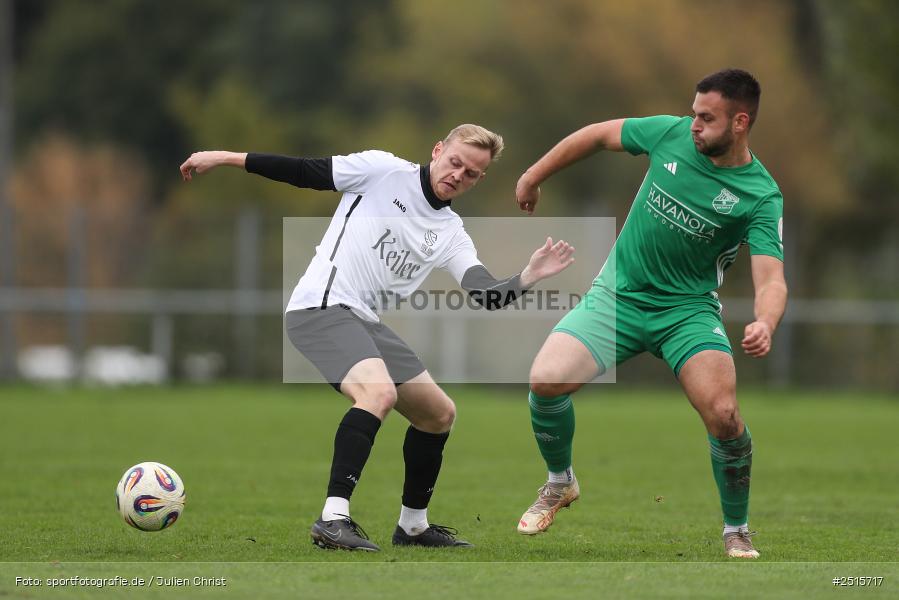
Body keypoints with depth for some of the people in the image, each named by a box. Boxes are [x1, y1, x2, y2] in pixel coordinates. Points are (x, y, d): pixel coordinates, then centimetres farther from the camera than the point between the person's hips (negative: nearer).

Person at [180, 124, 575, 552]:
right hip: (321, 307, -8)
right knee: (380, 392, -32)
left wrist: (529, 277, -20)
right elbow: (304, 172, -1)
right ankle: (333, 519, -36)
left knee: (439, 414, 13)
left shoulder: (451, 235, 12)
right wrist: (225, 159, -3)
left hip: (364, 323, 8)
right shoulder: (384, 171, -3)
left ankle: (413, 525, 31)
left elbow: (487, 295, -1)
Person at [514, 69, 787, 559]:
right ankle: (560, 482, 14)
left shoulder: (761, 197, -14)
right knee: (545, 382, -17)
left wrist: (764, 325, -45)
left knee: (723, 413, -24)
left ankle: (737, 532, 1)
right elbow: (598, 135, 10)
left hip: (688, 310, -3)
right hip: (617, 295, 3)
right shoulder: (672, 134, -6)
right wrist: (532, 178, 15)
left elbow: (771, 279, -23)